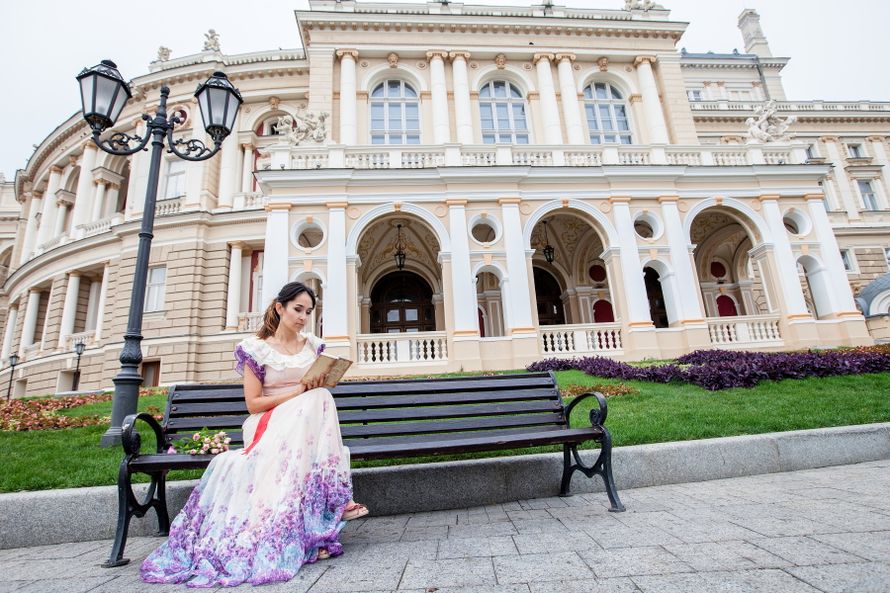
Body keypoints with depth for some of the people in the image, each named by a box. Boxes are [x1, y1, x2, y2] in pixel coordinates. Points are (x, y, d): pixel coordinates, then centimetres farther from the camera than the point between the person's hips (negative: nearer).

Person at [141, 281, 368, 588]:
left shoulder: (313, 345, 12)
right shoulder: (256, 348, 0)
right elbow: (253, 403, -5)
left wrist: (317, 386, -5)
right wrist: (298, 393, -13)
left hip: (309, 420, 4)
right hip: (268, 424, -4)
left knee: (319, 399, -33)